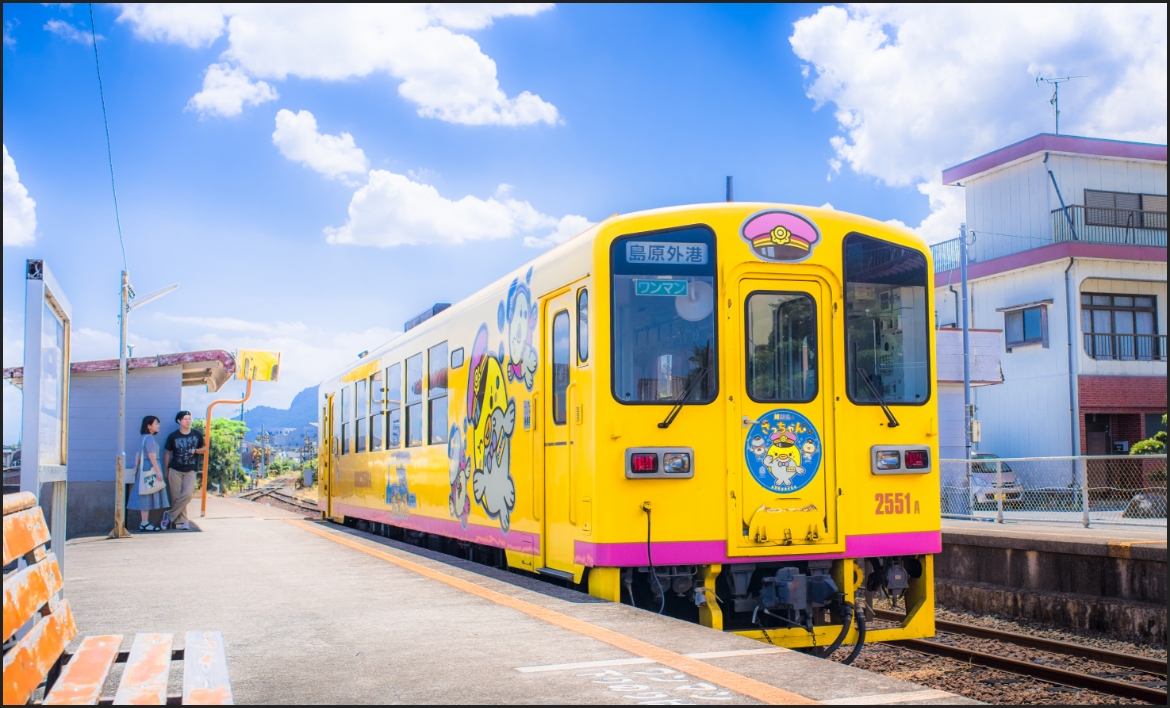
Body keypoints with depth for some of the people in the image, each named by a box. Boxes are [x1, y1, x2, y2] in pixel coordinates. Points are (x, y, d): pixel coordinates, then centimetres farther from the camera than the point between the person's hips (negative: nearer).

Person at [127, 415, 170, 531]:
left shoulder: (144, 438, 15)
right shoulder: (149, 438, -13)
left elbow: (138, 455, 17)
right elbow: (151, 455, -19)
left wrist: (136, 467, 20)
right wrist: (158, 471, -19)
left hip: (144, 469, 9)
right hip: (150, 469, -9)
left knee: (146, 497, 9)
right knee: (147, 496, -6)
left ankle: (145, 523, 11)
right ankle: (145, 523, -5)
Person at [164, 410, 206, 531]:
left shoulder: (197, 435, 5)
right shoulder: (173, 436, 2)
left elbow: (205, 449, 12)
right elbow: (168, 453, 9)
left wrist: (195, 450, -9)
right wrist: (166, 471, 8)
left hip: (190, 470, 1)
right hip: (175, 470, 0)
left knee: (188, 494, -14)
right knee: (176, 496, -2)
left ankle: (171, 516, -1)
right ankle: (182, 521, 5)